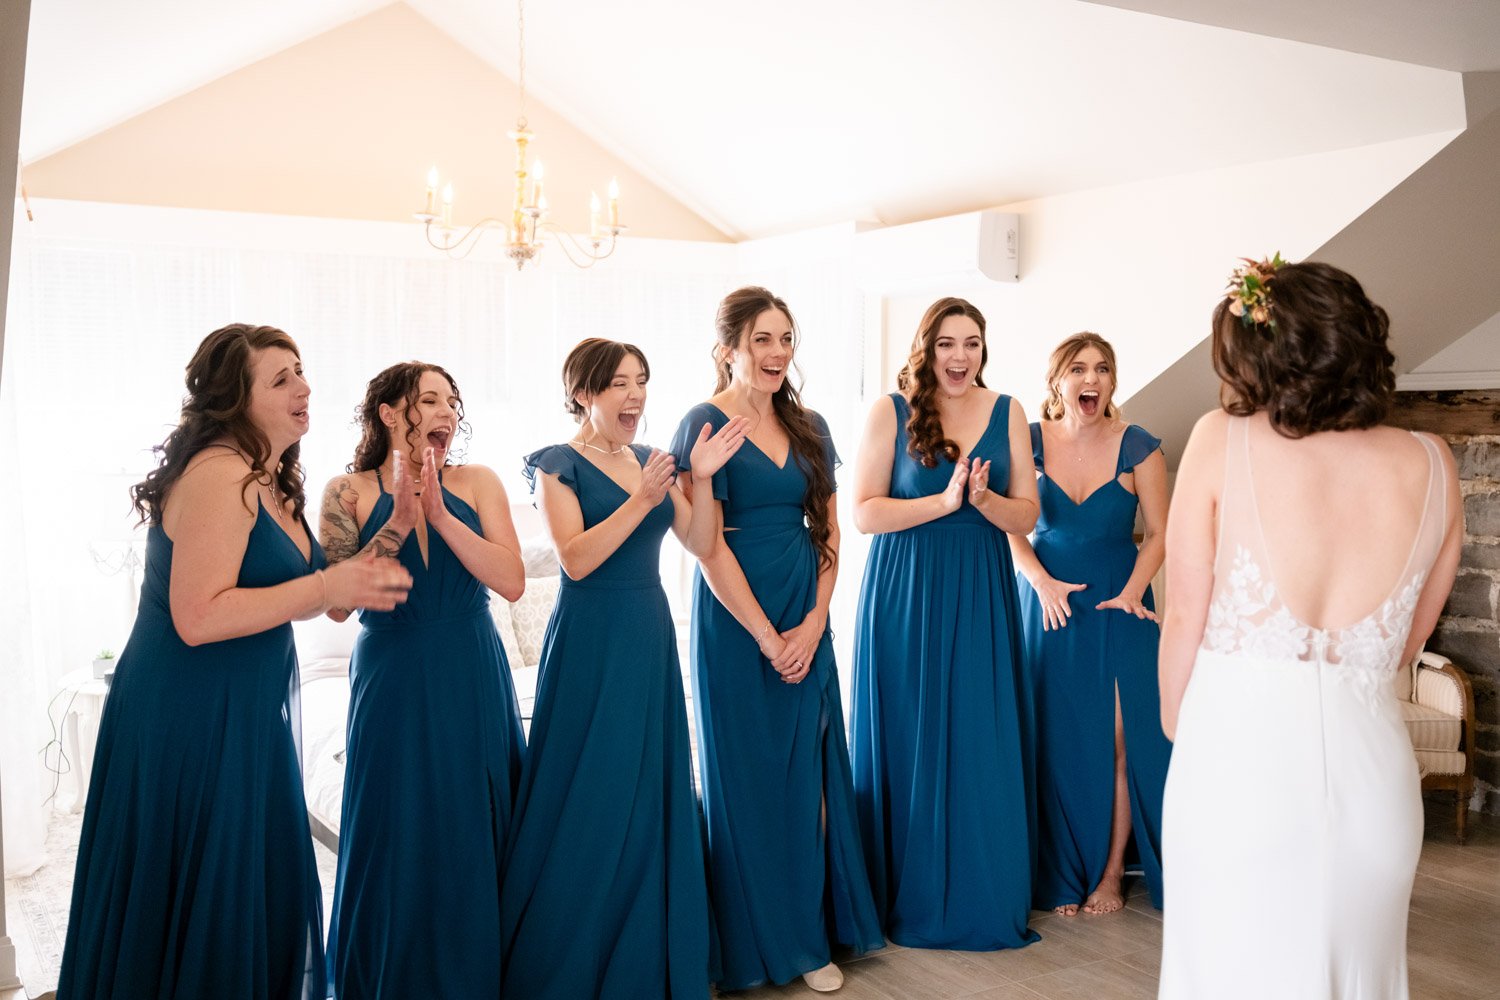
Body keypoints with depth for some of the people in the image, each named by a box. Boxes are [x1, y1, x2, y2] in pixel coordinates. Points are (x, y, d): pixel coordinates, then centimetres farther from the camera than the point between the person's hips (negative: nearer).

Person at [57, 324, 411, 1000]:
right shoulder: (219, 474, -19)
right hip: (187, 723, -9)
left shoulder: (273, 481, 10)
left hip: (247, 717, 9)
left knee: (259, 895, 18)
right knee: (190, 908, 6)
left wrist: (367, 569, 2)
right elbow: (198, 618, -27)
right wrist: (330, 586, -24)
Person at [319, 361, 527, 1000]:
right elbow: (336, 604, -10)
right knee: (400, 840, 5)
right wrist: (398, 522, -18)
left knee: (475, 835, 8)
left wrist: (440, 514, -17)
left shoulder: (476, 483, 2)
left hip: (474, 683, 2)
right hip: (393, 686, -1)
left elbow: (512, 581, -10)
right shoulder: (349, 491, -1)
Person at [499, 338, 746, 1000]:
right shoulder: (558, 465, -6)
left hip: (650, 638, 6)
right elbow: (575, 559, -17)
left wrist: (701, 480, -7)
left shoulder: (649, 460, 11)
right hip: (592, 643, -6)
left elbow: (701, 545, 7)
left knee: (651, 797, 11)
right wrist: (641, 501, -22)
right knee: (588, 803, 1)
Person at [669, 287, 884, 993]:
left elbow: (827, 531, 10)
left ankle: (812, 935, 21)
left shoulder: (808, 428, 10)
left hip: (806, 622, 5)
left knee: (808, 776, 8)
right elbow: (709, 544, -12)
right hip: (736, 621, -5)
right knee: (747, 778, 4)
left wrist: (813, 623, -3)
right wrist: (768, 638, -13)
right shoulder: (706, 424, -8)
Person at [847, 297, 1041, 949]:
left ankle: (982, 897, 22)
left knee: (983, 746, 6)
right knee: (909, 744, 5)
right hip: (905, 596, -2)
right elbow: (863, 512, -9)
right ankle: (909, 899, 20)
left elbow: (1026, 515, 4)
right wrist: (945, 500, -16)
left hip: (982, 597, 3)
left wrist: (982, 497, -15)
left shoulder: (1007, 413, 6)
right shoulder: (890, 411, -2)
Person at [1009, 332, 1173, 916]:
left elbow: (1159, 533, -1)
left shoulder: (1137, 447, -4)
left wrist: (1132, 592, -14)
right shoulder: (1031, 441, -1)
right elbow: (1011, 529, 0)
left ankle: (1111, 874, 9)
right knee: (1054, 741, 1)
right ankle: (1061, 878, 12)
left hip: (1117, 606, -1)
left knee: (1118, 738, -4)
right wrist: (1043, 583, -15)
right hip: (1047, 603, 1)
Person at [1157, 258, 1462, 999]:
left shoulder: (1222, 440, -6)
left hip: (1239, 751, -3)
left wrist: (1176, 725, 12)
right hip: (1371, 762, 3)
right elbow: (1403, 647, 10)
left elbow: (1184, 617, -3)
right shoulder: (1431, 466, 2)